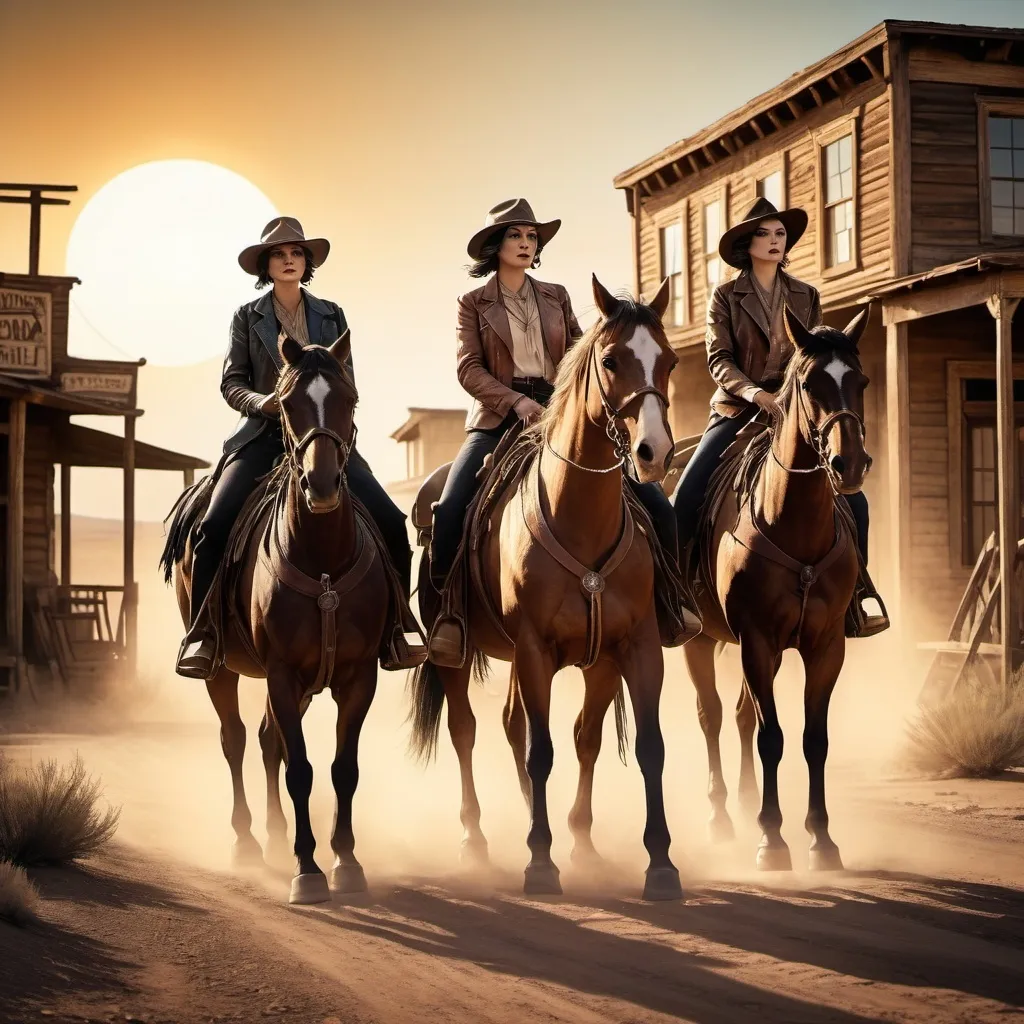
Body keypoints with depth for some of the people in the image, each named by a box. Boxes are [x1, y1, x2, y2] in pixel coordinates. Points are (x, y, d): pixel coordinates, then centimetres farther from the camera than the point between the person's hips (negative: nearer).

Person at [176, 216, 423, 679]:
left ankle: (391, 631, -3)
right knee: (215, 525, -23)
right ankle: (201, 636, -12)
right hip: (263, 434, -1)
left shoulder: (331, 316, 13)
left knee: (391, 522, -15)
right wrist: (266, 402, -18)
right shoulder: (247, 317, 9)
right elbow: (231, 383, 3)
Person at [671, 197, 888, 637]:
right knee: (689, 493, -20)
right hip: (738, 410, -2)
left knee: (852, 498, -11)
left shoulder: (807, 297, 11)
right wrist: (755, 392, -23)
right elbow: (719, 359, -7)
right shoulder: (725, 296, 2)